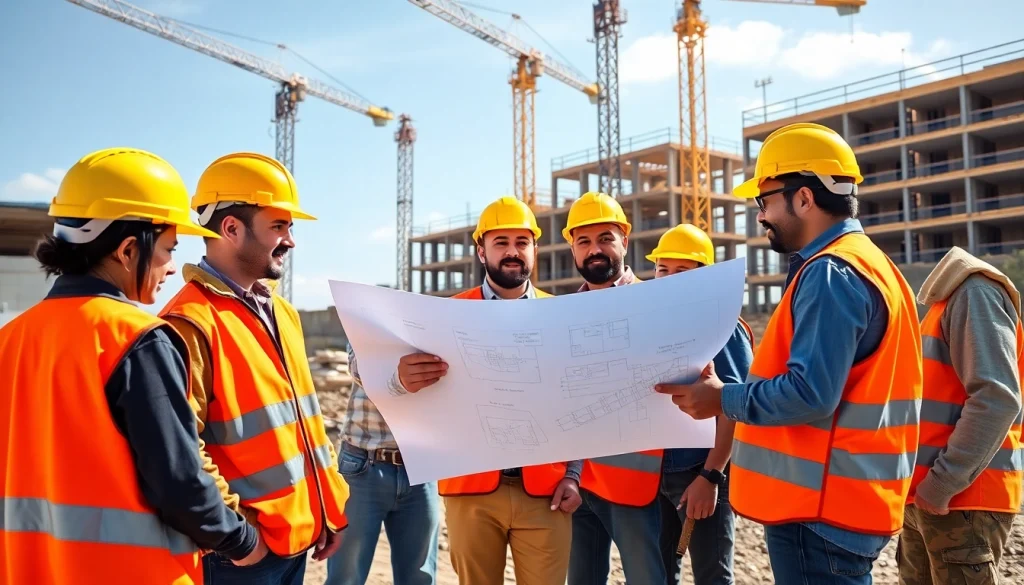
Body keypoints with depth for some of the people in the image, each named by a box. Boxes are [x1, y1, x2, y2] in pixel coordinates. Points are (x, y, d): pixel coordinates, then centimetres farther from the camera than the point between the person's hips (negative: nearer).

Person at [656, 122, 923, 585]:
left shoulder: (830, 273, -19)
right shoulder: (865, 262, 14)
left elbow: (810, 393, -26)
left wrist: (723, 399, -13)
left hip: (820, 510, -10)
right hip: (840, 502, 10)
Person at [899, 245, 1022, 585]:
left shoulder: (974, 291, -12)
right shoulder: (949, 297, 17)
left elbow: (996, 397, -22)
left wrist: (941, 484, -20)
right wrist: (929, 482, 11)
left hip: (962, 498, -9)